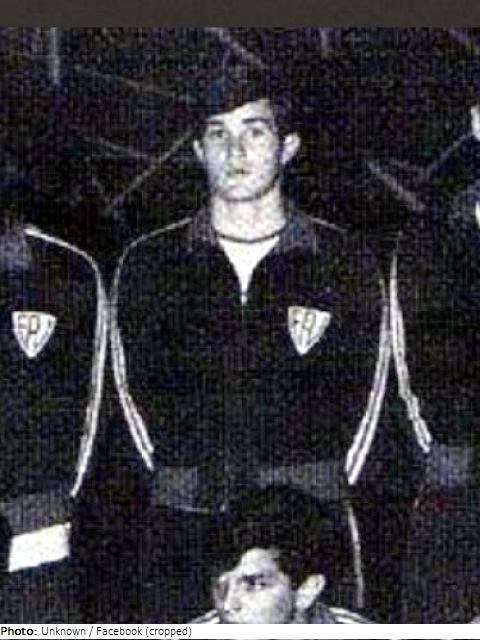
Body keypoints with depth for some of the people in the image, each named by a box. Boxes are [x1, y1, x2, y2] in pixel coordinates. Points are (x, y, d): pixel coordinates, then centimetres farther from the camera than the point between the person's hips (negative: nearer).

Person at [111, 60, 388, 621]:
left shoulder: (345, 262, 9)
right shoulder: (149, 264, 11)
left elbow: (364, 393, 10)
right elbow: (137, 391, 12)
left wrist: (324, 488, 4)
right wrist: (184, 484, 5)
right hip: (187, 527, 1)